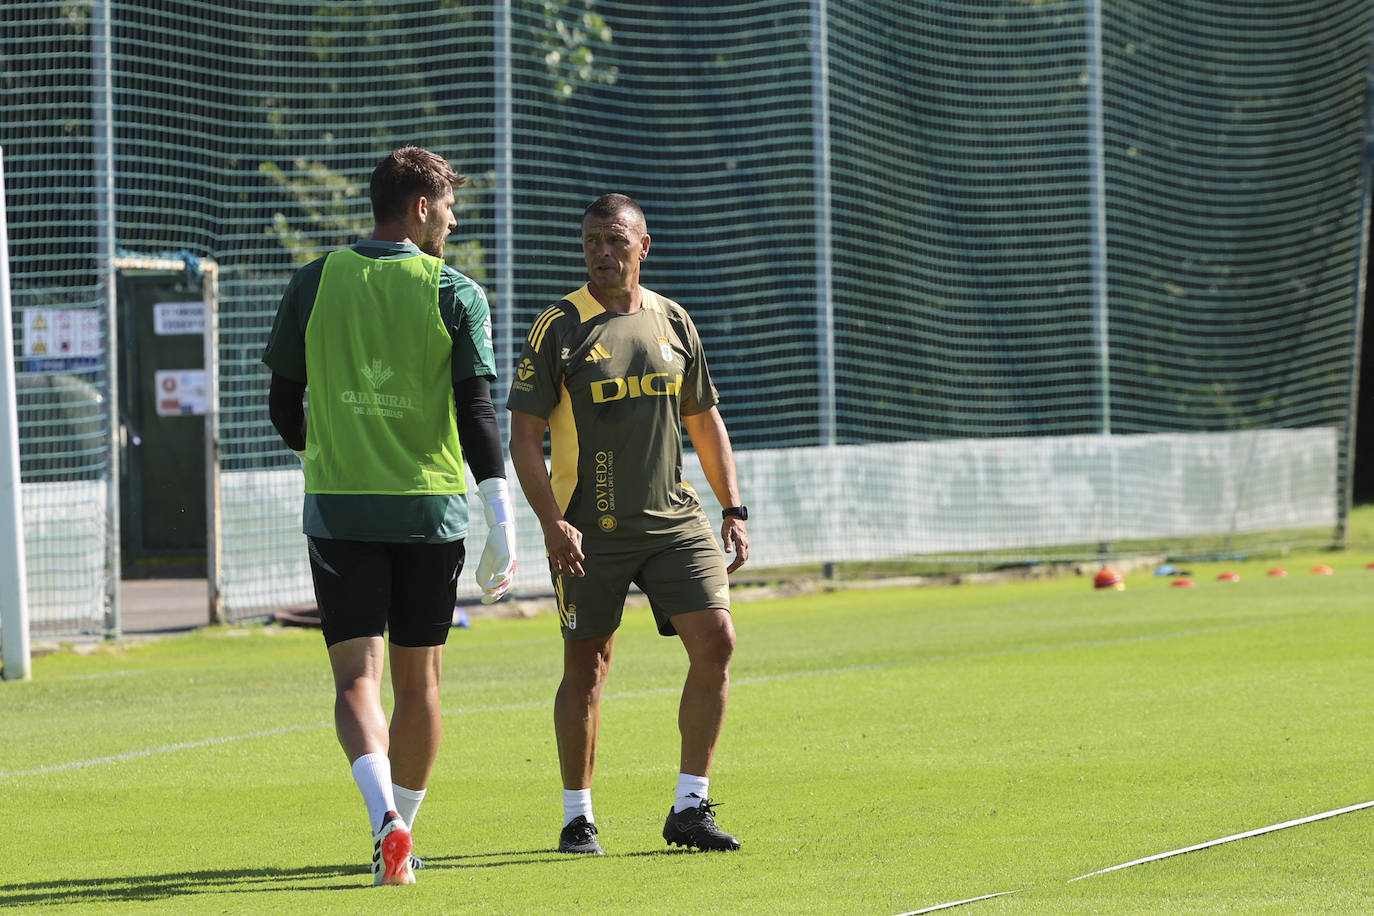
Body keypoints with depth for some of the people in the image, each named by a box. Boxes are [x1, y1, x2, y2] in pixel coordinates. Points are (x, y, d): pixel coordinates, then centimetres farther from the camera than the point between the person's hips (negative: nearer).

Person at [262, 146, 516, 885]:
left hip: (339, 511, 0)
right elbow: (477, 412, -9)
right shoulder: (456, 296, -3)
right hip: (429, 508, 0)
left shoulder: (313, 285, 3)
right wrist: (501, 524, -8)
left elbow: (284, 403, 8)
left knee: (356, 679, -4)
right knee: (418, 680, 13)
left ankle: (386, 817, -28)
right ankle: (400, 839, 21)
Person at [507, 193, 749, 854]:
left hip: (674, 521, 4)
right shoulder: (558, 328, -4)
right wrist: (552, 523, -16)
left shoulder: (672, 322, 10)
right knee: (586, 665, 3)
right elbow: (525, 434, -6)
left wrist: (733, 510, 12)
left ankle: (690, 809, -1)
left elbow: (704, 422, 19)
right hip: (590, 529, -4)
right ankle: (577, 817, 17)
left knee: (715, 641, -8)